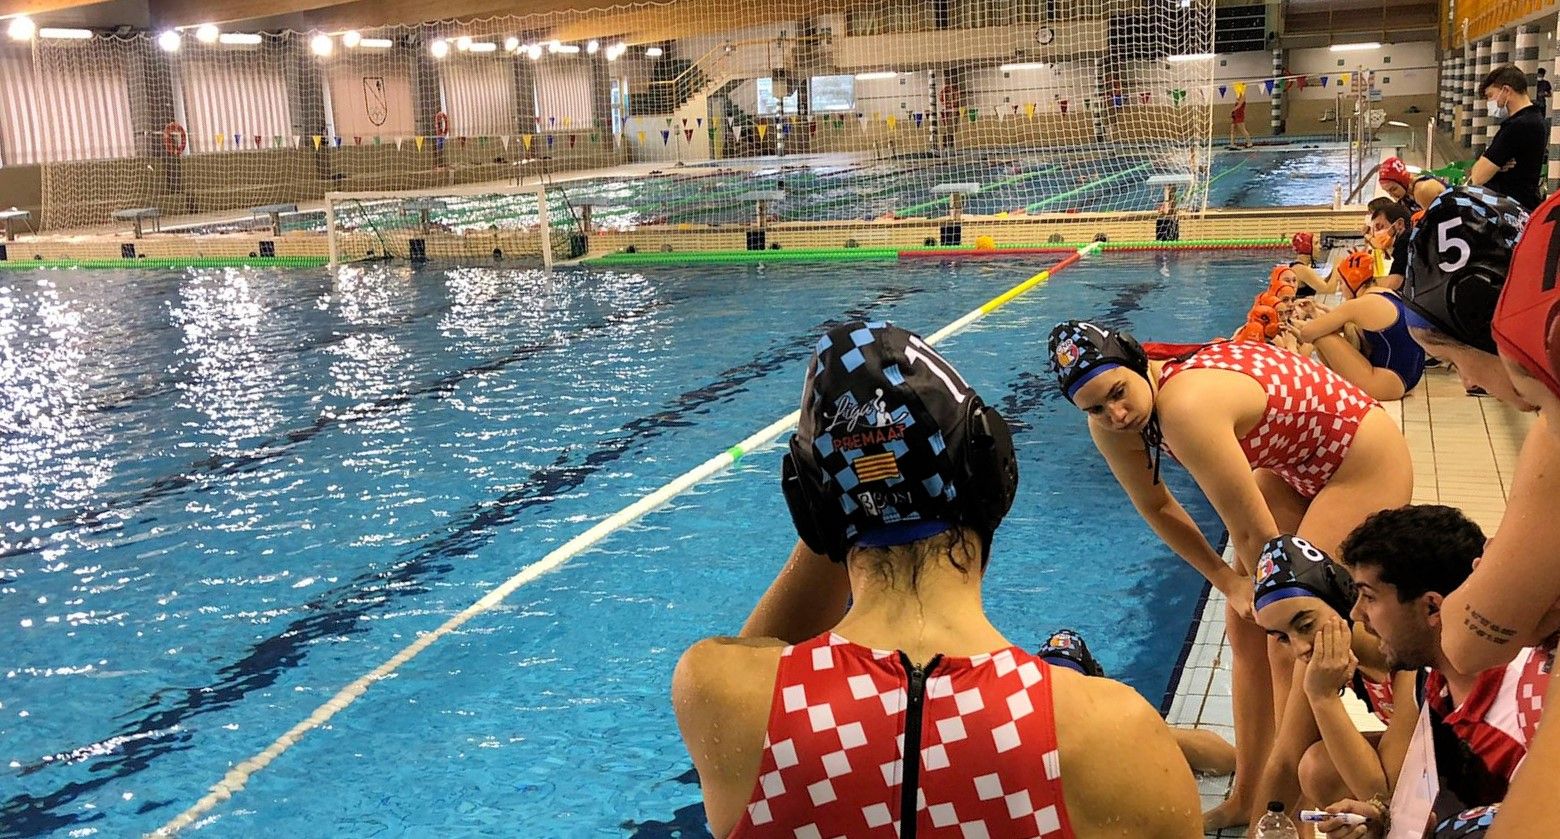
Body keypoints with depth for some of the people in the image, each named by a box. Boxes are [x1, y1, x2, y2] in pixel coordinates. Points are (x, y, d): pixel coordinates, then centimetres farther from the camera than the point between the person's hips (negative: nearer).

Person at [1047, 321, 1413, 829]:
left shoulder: (1185, 407, -38)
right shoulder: (1110, 426, -12)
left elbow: (1255, 534, -28)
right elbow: (1156, 508, 5)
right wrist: (1228, 583, 3)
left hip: (1364, 466, -8)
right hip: (1292, 467, 8)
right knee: (1246, 629, 7)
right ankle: (1245, 801, 18)